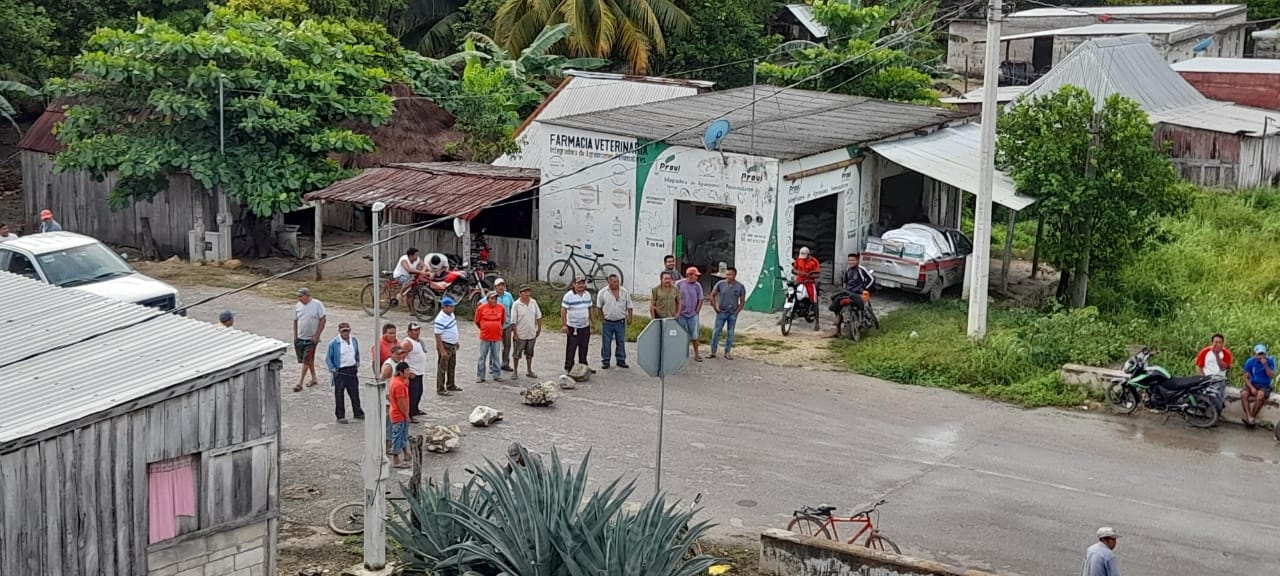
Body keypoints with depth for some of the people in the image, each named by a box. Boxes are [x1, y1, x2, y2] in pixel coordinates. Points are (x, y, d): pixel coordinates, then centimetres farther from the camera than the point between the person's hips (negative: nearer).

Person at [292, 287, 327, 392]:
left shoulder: (317, 304, -12)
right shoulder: (297, 306, 2)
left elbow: (322, 320, -10)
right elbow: (295, 321, 11)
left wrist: (316, 336, -14)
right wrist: (295, 337, 8)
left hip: (311, 339, -5)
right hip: (300, 338, 5)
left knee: (306, 360, -7)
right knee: (309, 360, 16)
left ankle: (300, 383, -6)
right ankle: (314, 378, 30)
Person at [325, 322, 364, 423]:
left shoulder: (354, 341, 4)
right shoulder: (334, 343, -10)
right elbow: (328, 359, -3)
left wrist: (357, 365, 13)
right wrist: (333, 370, -10)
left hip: (352, 370, 4)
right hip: (340, 372, -4)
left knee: (354, 392, 12)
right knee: (339, 394, 2)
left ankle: (358, 413, 25)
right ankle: (340, 416, 11)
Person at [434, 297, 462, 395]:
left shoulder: (451, 315, 4)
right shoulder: (440, 319, -25)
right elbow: (438, 336, -24)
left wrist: (456, 342, 22)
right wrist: (442, 351, -26)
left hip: (452, 345, 9)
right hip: (445, 345, -9)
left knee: (452, 366, 19)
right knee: (442, 368, 0)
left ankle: (451, 385, 33)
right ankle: (440, 389, 7)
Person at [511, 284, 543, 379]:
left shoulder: (533, 302, 1)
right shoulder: (516, 305, -13)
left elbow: (538, 316, 10)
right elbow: (513, 321, -12)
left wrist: (539, 329, 8)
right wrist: (515, 333, -14)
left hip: (531, 334, 4)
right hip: (520, 335, -4)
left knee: (529, 353, 16)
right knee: (517, 354, 7)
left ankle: (529, 371, 27)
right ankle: (515, 371, 19)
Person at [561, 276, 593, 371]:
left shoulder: (588, 295, 6)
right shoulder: (569, 296, -13)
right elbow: (563, 310, -13)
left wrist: (591, 321, 15)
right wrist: (564, 325, -17)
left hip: (585, 327, 5)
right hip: (573, 327, -5)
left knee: (584, 349, 13)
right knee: (571, 349, -1)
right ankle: (568, 367, 7)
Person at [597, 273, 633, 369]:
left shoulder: (625, 292, 3)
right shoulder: (603, 293, -2)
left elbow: (629, 306, 8)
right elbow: (599, 307, 5)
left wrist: (629, 317, 0)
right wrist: (602, 318, -1)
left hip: (620, 322, 2)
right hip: (607, 322, -1)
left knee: (621, 342, 7)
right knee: (606, 343, 3)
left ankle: (621, 361, 17)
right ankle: (605, 361, 12)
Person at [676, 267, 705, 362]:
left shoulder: (697, 285, -1)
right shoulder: (679, 284, -6)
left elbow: (700, 300, 7)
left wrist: (697, 311, 2)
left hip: (692, 315, 1)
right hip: (681, 315, -1)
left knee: (694, 336, 4)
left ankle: (696, 354, 12)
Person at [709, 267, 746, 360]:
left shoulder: (740, 286, -5)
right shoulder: (720, 284, -6)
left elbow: (742, 301, 3)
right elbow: (712, 295, 4)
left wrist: (737, 311, -2)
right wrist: (715, 307, 0)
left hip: (732, 314, 0)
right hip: (721, 312, 0)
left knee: (730, 334, 7)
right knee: (716, 331, -1)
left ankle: (727, 353, 15)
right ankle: (713, 352, 6)